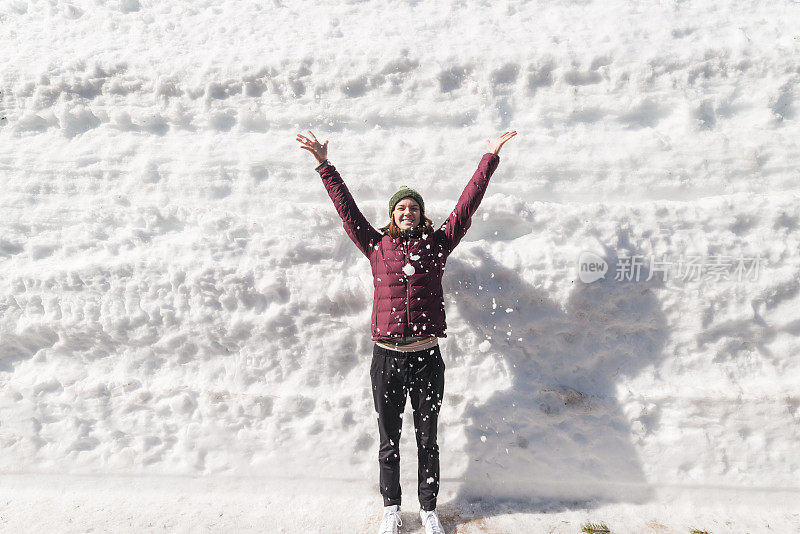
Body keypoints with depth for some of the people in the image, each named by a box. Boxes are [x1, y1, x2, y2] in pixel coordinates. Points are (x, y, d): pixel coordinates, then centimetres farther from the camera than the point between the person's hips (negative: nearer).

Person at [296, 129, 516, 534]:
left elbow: (467, 204, 5)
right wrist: (324, 164, 7)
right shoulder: (377, 246, 6)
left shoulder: (436, 244, 6)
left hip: (427, 357, 0)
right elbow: (345, 206, 7)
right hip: (386, 357, 0)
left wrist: (489, 158, 6)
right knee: (389, 440, 14)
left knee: (427, 439, 13)